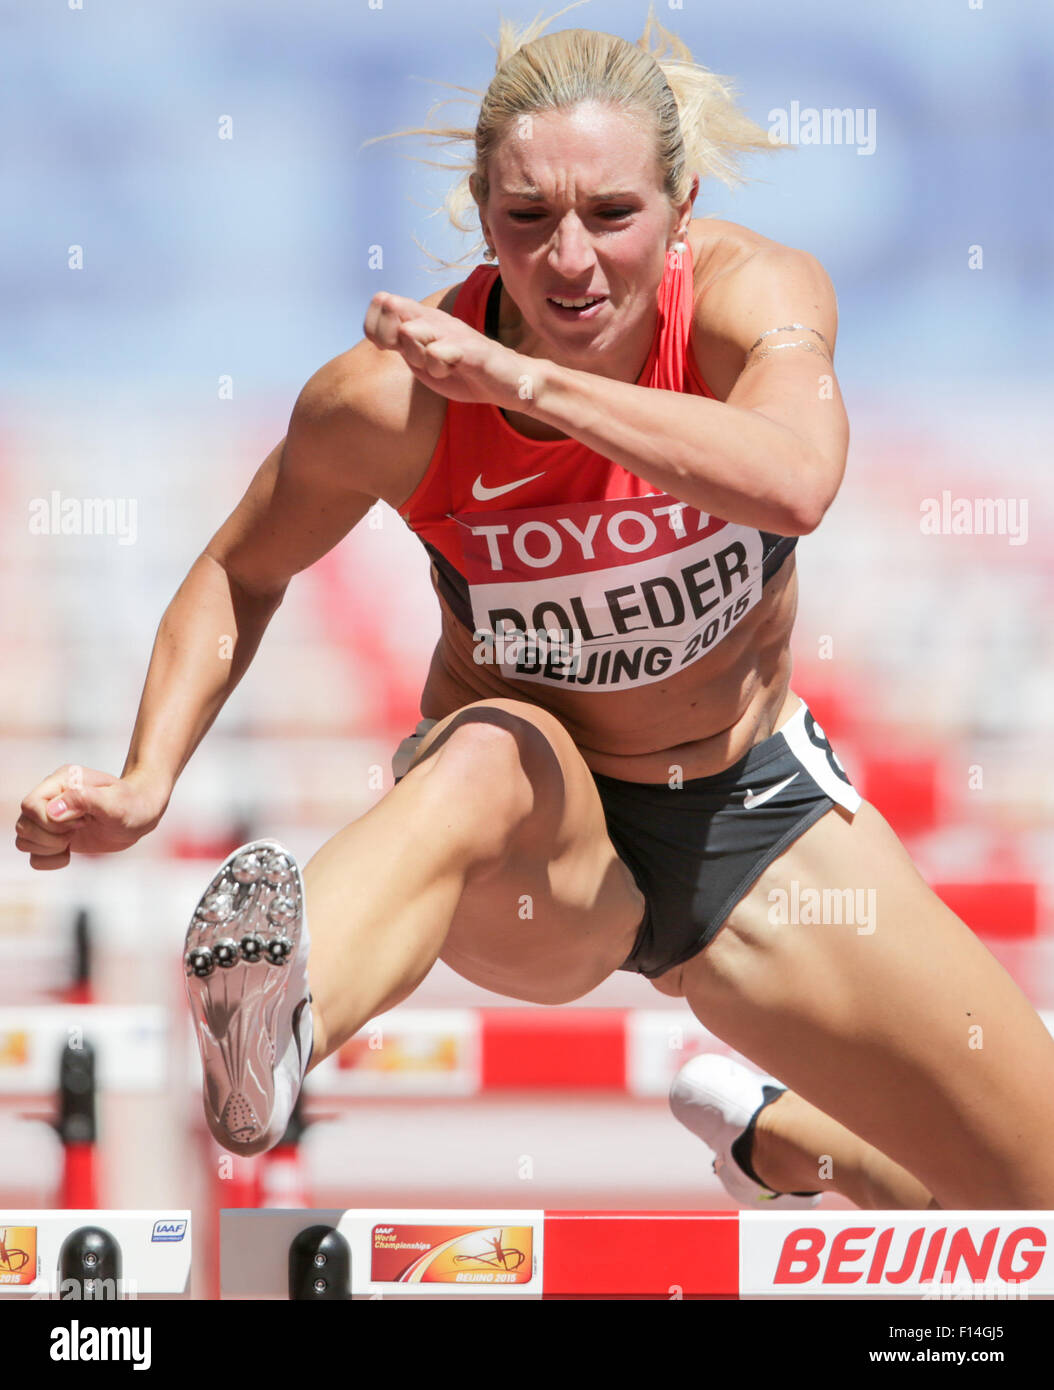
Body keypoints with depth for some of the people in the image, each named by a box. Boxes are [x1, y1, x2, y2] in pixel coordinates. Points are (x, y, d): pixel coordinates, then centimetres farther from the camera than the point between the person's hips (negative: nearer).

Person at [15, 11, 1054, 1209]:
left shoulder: (750, 293, -21)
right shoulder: (395, 400, -22)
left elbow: (793, 483, -44)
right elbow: (242, 572, -2)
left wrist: (527, 378, -48)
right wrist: (146, 781, -17)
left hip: (755, 815, 3)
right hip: (536, 844, -3)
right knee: (486, 758, -42)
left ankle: (766, 1136, 31)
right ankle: (264, 1038, -73)